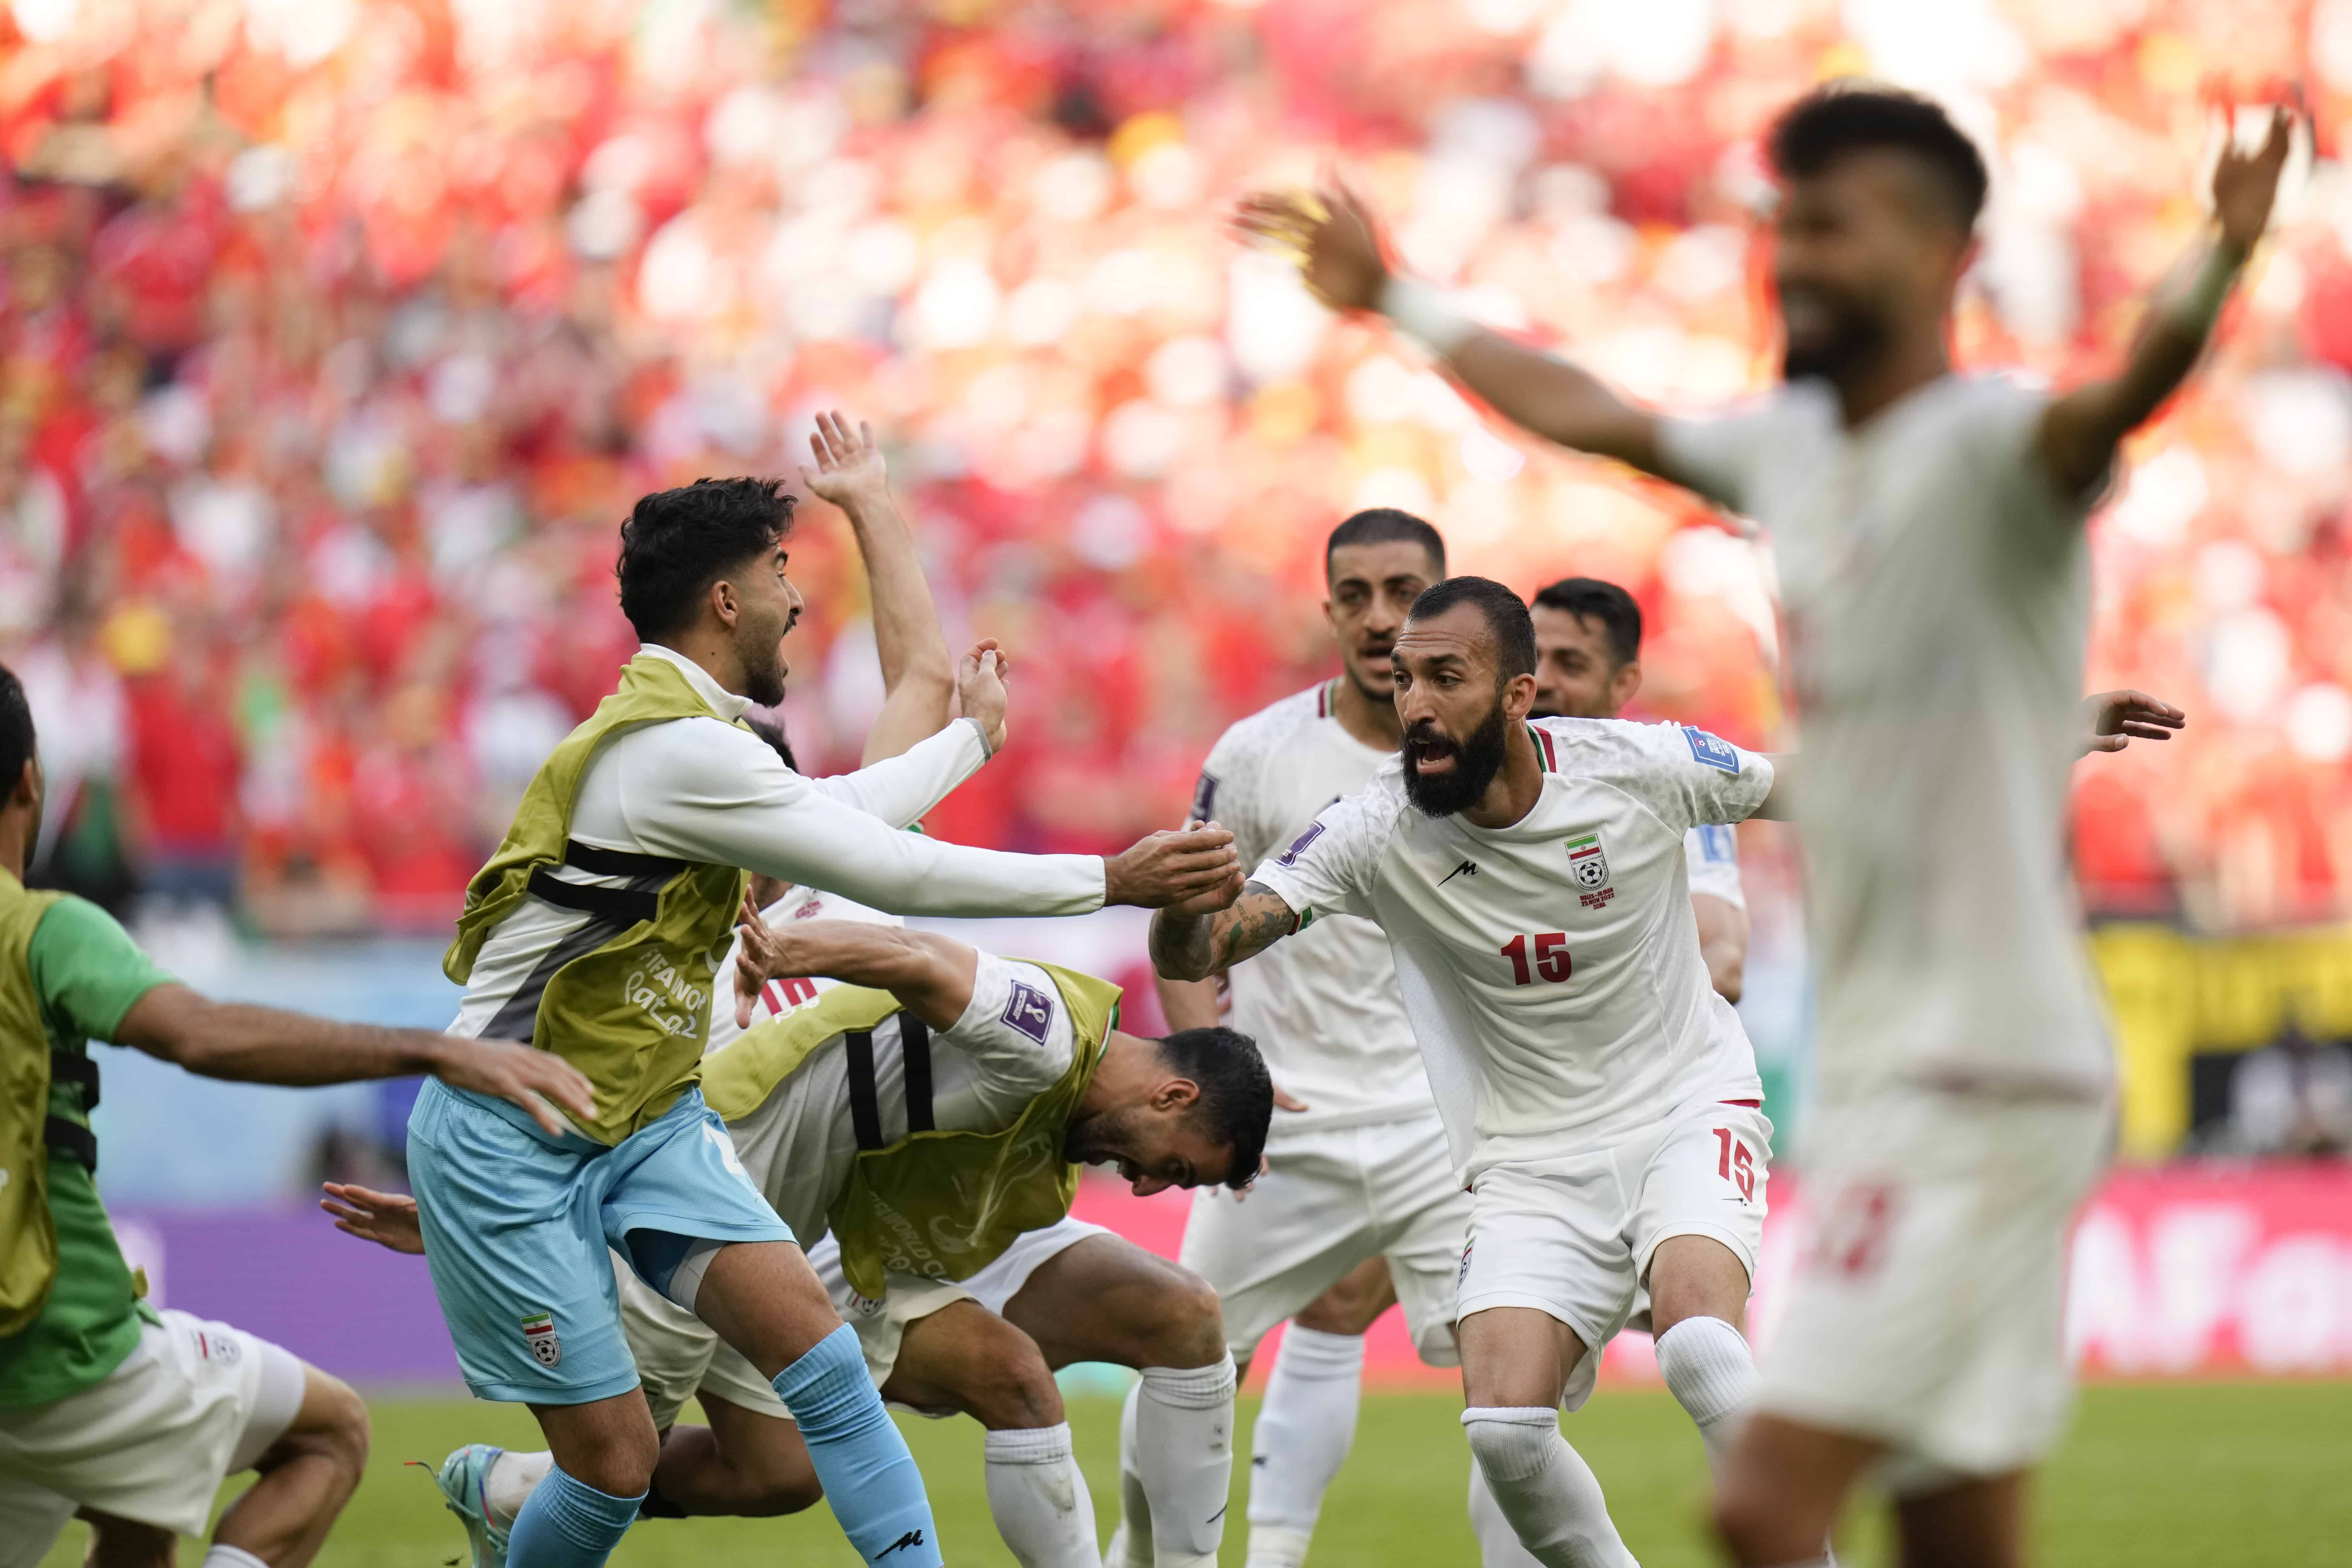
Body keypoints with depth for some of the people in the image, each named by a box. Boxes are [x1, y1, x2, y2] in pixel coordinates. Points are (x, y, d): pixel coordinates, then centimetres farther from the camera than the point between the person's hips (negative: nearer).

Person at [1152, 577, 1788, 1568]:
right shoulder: (1373, 832, -15)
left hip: (1687, 1110, -2)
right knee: (1505, 1428, -17)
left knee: (1699, 1346, -29)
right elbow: (1197, 951, -24)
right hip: (1536, 1165, 2)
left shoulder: (1639, 765, -15)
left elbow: (1802, 793, 3)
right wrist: (1185, 900, -45)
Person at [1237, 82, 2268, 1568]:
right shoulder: (1792, 446, 12)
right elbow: (1581, 410, 30)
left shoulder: (1990, 449, -13)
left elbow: (2119, 399, -36)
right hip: (1880, 1062, 9)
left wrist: (2215, 273, -56)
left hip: (1984, 1075, -9)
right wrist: (1399, 301, 42)